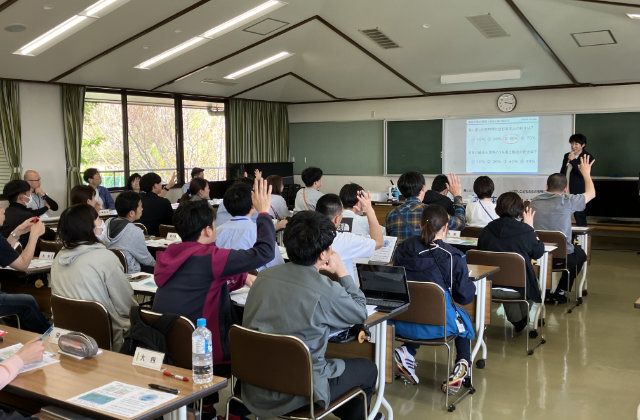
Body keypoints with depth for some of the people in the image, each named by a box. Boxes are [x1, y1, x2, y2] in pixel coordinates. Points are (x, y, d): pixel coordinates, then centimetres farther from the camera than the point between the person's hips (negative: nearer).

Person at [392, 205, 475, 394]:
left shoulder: (403, 249, -2)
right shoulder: (452, 256, -13)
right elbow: (465, 296, -5)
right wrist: (470, 285, 16)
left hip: (402, 324, 3)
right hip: (437, 325, -2)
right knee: (464, 318, 30)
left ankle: (407, 352, 15)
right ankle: (463, 362, 13)